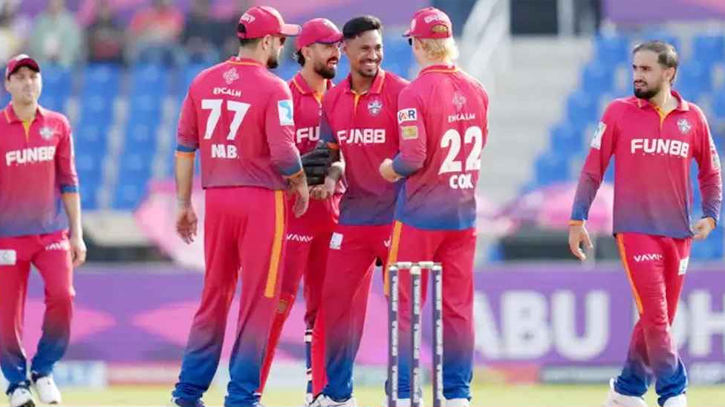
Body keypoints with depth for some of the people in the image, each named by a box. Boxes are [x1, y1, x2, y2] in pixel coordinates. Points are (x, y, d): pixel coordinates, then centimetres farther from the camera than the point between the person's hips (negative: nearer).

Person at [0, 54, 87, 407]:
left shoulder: (57, 125, 6)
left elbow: (68, 181, 9)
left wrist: (77, 234, 6)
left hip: (52, 232, 1)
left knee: (62, 296, -16)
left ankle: (43, 370, 5)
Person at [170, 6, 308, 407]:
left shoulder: (203, 82, 6)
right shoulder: (273, 89, -10)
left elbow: (184, 146, 6)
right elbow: (283, 153, -17)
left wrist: (184, 204, 12)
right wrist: (300, 184, 2)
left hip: (216, 199, 5)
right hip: (261, 199, -5)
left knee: (214, 297, 14)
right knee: (258, 299, 2)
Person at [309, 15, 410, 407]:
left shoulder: (399, 92, -6)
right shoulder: (332, 100, 9)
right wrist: (332, 176, -5)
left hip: (395, 216, -5)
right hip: (351, 216, 5)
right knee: (335, 301, 6)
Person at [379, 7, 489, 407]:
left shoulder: (416, 93, -16)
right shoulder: (476, 91, 3)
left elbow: (413, 157, -21)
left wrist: (389, 168, -2)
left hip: (420, 213, -5)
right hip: (463, 213, 5)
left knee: (405, 305, 3)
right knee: (458, 307, 8)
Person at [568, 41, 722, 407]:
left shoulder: (693, 118, 4)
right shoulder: (618, 113, -1)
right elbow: (593, 169, 1)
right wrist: (577, 219, -3)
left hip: (678, 234, 3)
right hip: (635, 231, -3)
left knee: (659, 319, 9)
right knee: (654, 317, -11)